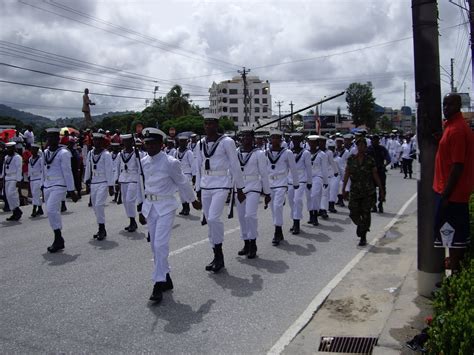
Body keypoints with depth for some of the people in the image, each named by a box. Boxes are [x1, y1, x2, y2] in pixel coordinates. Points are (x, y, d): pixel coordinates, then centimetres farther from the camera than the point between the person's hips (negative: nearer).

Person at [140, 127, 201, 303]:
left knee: (160, 245, -12)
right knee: (155, 246, 11)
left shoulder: (170, 162, -12)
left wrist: (193, 200, 10)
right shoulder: (143, 162, 5)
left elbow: (183, 182, -1)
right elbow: (142, 183, 15)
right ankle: (166, 279, 26)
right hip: (149, 206, 6)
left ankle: (159, 284, -4)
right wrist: (141, 203, 17)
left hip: (166, 207, -6)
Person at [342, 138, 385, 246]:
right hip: (354, 191, 1)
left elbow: (375, 176, 3)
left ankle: (363, 237, 17)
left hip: (368, 192, -1)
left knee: (365, 214, 2)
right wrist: (343, 189, 1)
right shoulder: (351, 159, 3)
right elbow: (347, 174, 4)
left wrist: (381, 190, 4)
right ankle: (361, 225, 32)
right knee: (353, 213, -2)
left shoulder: (370, 160, -1)